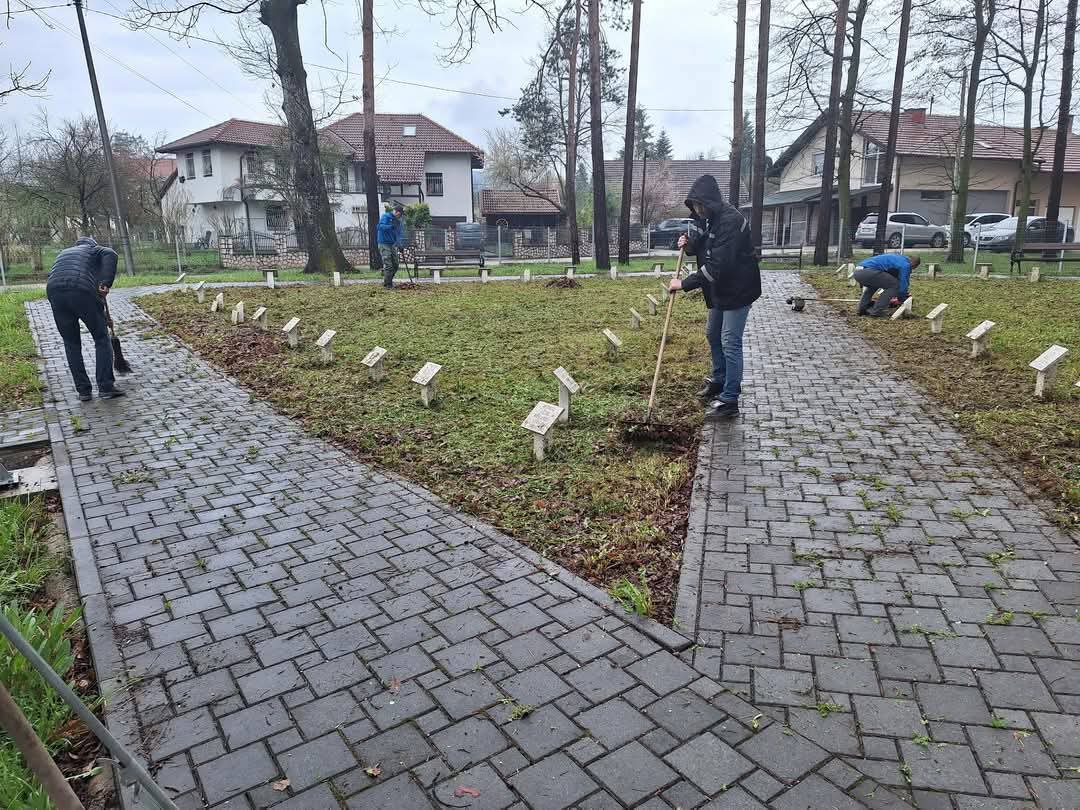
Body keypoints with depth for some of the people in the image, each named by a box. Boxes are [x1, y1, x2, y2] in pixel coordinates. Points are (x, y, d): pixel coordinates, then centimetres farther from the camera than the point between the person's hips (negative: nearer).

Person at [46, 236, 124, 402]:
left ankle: (83, 390, 14)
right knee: (102, 339, 8)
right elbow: (110, 254, -1)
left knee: (71, 343, 14)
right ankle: (105, 387, 2)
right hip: (83, 292, -4)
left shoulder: (63, 253, 37)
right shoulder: (94, 249, 23)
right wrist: (106, 283, -9)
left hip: (54, 291, 4)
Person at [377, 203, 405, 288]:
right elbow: (381, 226, -21)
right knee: (388, 265, -11)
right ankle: (388, 285, -4)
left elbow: (399, 233, 17)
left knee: (395, 265, 8)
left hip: (393, 245, 7)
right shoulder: (385, 216, -6)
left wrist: (398, 241, 0)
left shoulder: (398, 221, 14)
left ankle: (387, 281, 23)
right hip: (384, 245, -7)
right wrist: (392, 226, -29)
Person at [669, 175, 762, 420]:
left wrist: (685, 284, -27)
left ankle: (729, 401, -4)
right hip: (720, 289, 10)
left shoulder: (730, 221, -25)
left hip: (738, 289, -10)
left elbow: (718, 265, -31)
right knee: (713, 334, 21)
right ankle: (719, 381, 40)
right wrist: (689, 244, -5)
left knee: (730, 343, -9)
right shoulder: (707, 218, 4)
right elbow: (703, 248, 17)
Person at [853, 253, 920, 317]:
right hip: (868, 271, -9)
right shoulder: (905, 265, 6)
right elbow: (902, 284, 9)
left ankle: (862, 308, 24)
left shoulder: (897, 258, 34)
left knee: (873, 284, 37)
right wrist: (901, 299, 25)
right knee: (894, 285, 4)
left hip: (857, 271, 9)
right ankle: (876, 311, 0)